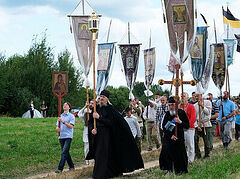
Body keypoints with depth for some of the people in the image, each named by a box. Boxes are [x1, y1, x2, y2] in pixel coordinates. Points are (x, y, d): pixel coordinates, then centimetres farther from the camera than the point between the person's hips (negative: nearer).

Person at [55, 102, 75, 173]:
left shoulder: (71, 116, 1)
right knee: (66, 152, 10)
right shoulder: (60, 116, 16)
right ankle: (71, 166, 22)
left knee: (64, 152, -14)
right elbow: (57, 126, 16)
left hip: (68, 136, -6)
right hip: (61, 136, 6)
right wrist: (58, 128, -8)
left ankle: (60, 168, -19)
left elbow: (71, 126, -10)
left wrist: (63, 121, -19)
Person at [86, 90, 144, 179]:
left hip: (107, 137, -4)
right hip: (97, 136, 4)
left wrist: (99, 118, -20)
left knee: (104, 155, -8)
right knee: (98, 156, 5)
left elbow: (110, 122, -14)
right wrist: (92, 129, -10)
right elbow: (90, 122, 10)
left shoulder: (110, 109, -4)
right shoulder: (96, 108, 9)